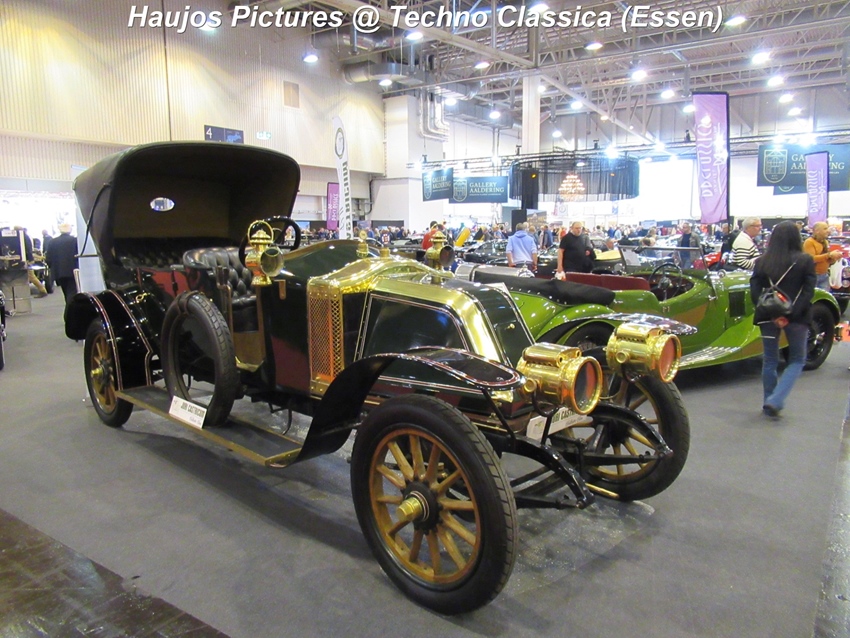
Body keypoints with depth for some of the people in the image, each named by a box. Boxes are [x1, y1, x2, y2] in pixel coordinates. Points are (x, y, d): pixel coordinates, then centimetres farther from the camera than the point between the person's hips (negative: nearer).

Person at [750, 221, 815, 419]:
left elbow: (754, 291, -6)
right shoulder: (805, 260, -7)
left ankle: (769, 404, 23)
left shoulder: (762, 261, -2)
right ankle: (776, 401, -4)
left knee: (770, 361, 16)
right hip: (796, 318, -2)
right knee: (797, 360, 13)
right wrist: (792, 314, -13)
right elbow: (808, 291, -12)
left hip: (768, 317, 2)